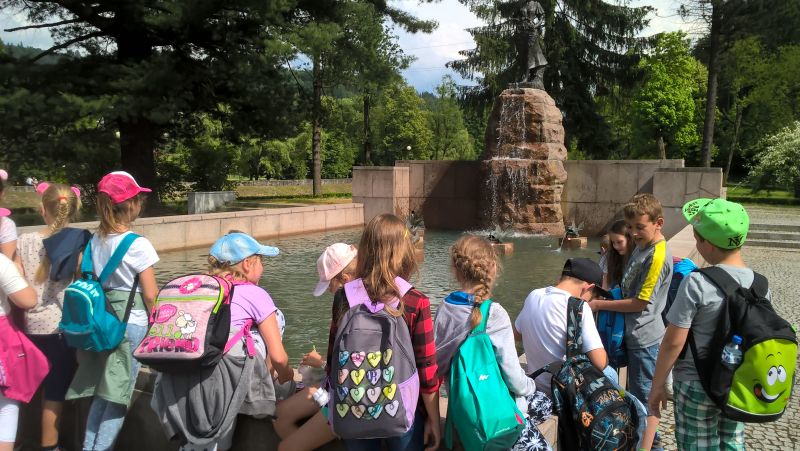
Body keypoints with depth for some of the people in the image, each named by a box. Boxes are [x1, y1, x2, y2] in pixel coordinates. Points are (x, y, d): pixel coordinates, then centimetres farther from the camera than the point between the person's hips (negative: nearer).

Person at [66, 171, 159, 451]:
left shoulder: (95, 241, 2)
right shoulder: (138, 245, -16)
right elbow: (150, 295, -13)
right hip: (132, 323, -7)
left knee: (103, 389, 19)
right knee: (119, 394, 5)